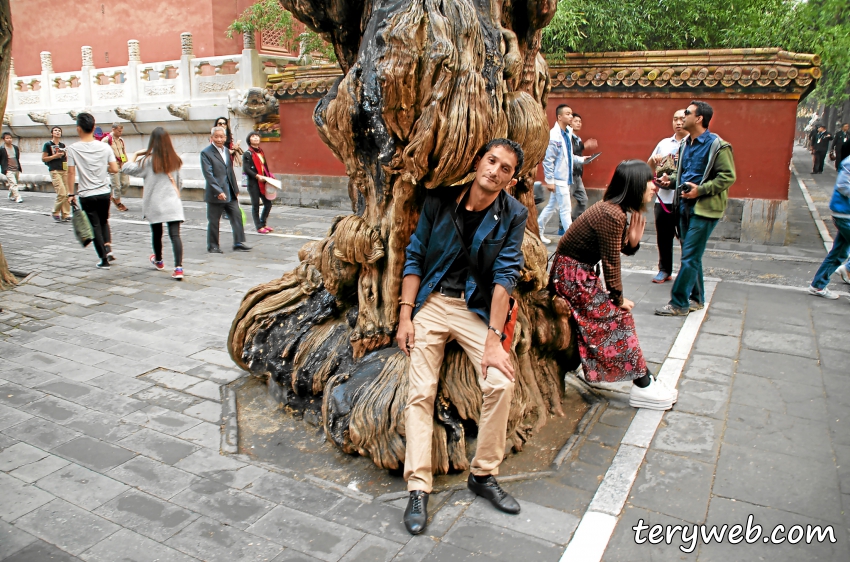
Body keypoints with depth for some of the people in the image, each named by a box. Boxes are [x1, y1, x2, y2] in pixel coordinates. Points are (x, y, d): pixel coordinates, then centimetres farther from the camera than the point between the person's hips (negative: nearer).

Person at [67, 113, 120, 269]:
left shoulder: (73, 149, -8)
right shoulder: (105, 147, -3)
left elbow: (71, 172, -9)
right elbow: (114, 169, -6)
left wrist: (71, 194, -1)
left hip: (86, 195, -2)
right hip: (104, 193, 2)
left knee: (95, 225, 7)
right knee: (104, 221, 23)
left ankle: (104, 259, 9)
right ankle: (108, 247, 5)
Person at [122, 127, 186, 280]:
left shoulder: (148, 160, -6)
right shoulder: (175, 160, 6)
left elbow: (126, 168, -7)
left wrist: (135, 154, 7)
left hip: (154, 204, -1)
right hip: (173, 203, 1)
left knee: (157, 233, 18)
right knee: (175, 235, -7)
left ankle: (158, 261, 39)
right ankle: (178, 267, -20)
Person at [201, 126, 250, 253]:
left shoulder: (227, 151, 13)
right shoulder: (206, 153, -9)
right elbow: (208, 175, -16)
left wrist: (236, 189, 14)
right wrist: (219, 191, -23)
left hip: (230, 193, 6)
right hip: (215, 194, -6)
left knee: (237, 216, 4)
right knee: (213, 221, 3)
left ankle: (239, 242, 11)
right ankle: (213, 246, 15)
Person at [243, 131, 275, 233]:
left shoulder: (261, 152, 15)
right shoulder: (248, 154, -6)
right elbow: (246, 169, -14)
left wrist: (269, 177, 6)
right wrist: (257, 176, -21)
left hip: (262, 182, 7)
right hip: (253, 183, -7)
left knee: (268, 203, 8)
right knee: (255, 205, 1)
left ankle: (262, 224, 23)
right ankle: (259, 227, 9)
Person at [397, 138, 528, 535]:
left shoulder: (512, 215, -5)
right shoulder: (439, 200, -3)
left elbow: (506, 274, -12)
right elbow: (415, 256, 1)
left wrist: (494, 338, -18)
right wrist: (405, 315, -6)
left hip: (478, 308, 0)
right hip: (432, 302, 1)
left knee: (501, 382, -17)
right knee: (420, 392, -7)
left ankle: (483, 474, 4)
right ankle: (418, 489, 1)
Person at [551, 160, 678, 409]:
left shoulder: (614, 209, 5)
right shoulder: (612, 215, -24)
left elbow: (623, 250, 9)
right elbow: (611, 263, -18)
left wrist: (633, 240, -13)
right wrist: (618, 299, -6)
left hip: (582, 274, 10)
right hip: (573, 276, -10)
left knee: (619, 316, 13)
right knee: (618, 319, -4)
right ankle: (643, 386, 5)